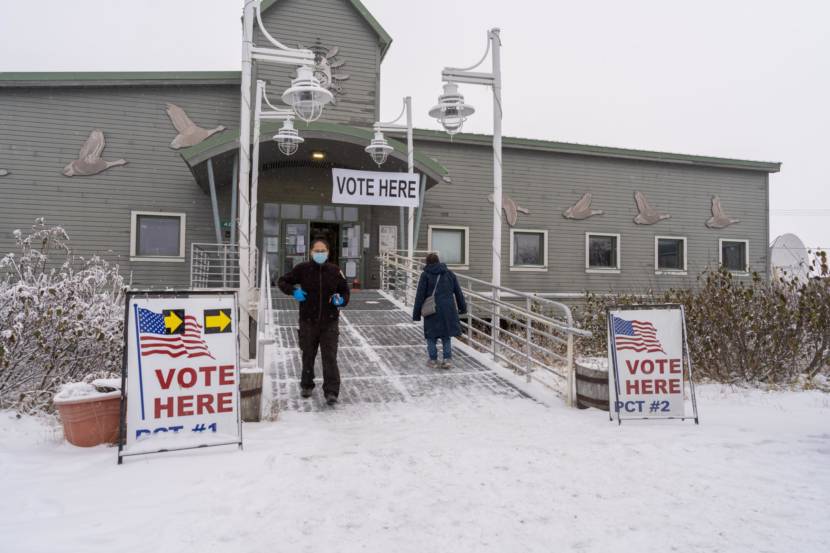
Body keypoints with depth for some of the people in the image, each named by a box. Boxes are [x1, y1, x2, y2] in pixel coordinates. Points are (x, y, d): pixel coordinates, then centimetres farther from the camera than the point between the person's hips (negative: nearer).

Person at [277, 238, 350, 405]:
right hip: (308, 321, 1)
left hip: (329, 322, -1)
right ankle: (306, 386, 35)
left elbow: (345, 291, 10)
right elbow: (282, 281, 5)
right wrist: (293, 291, -14)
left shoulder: (335, 270, 0)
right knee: (308, 356, 15)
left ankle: (331, 392, -1)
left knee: (330, 358, -6)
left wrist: (342, 300, -12)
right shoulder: (303, 269, -3)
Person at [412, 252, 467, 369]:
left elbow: (420, 296, -5)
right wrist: (462, 307, 23)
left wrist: (416, 313, -1)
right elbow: (458, 292, 12)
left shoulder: (425, 275, -2)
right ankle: (447, 359, 9)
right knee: (446, 335, 15)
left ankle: (433, 360, 13)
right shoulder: (449, 273, 9)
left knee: (431, 337, 10)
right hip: (448, 310, 3)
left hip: (432, 311, -3)